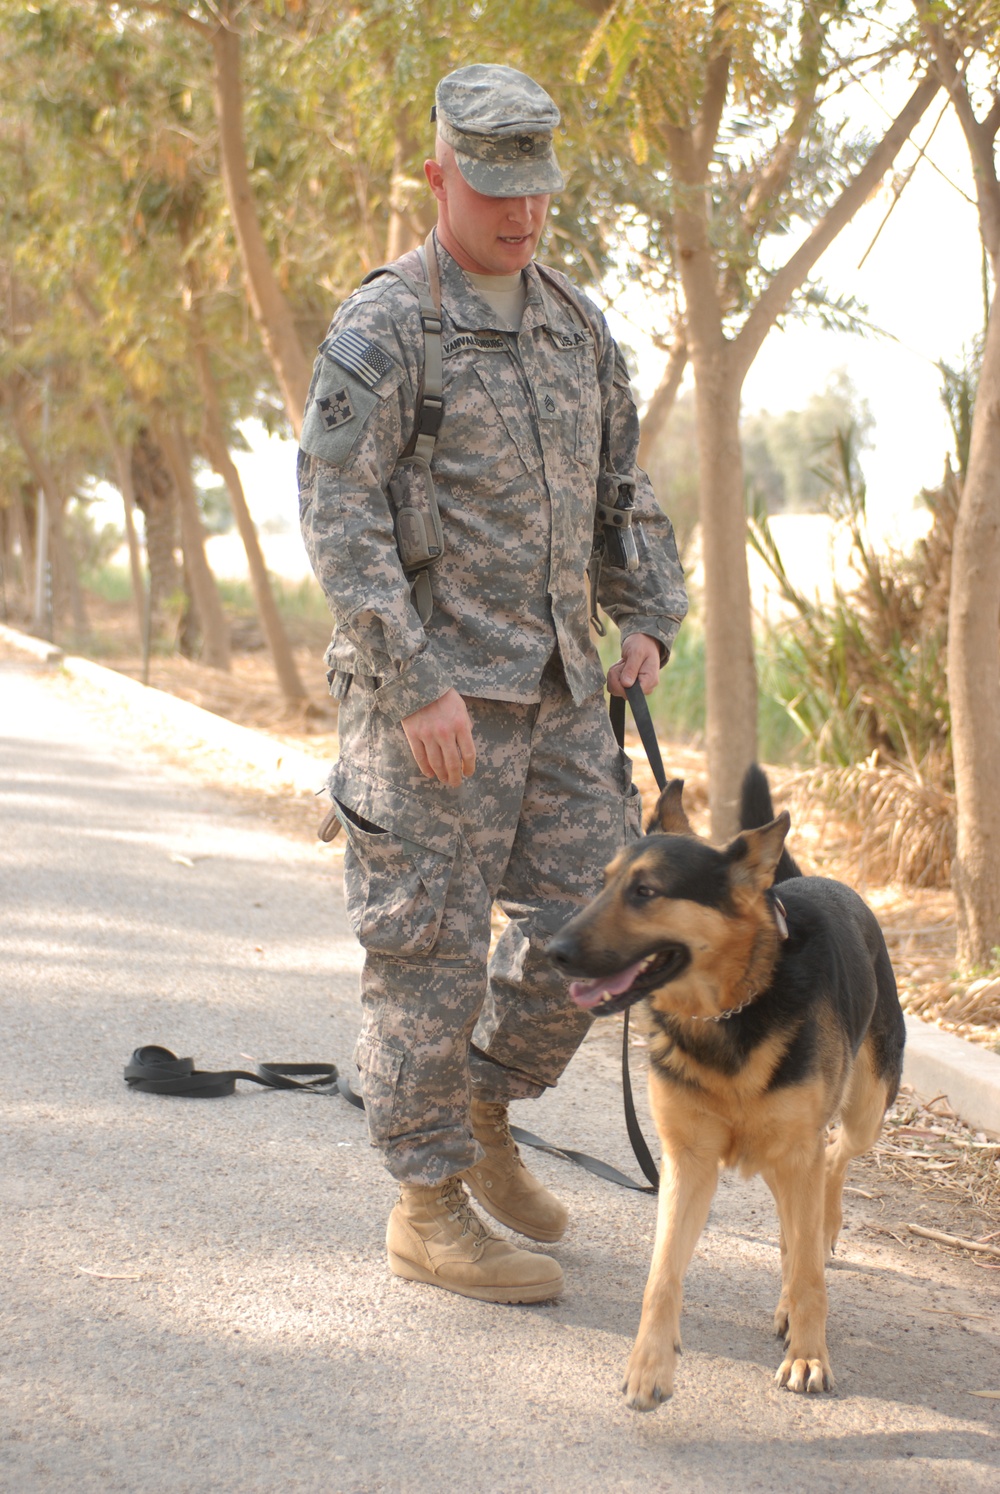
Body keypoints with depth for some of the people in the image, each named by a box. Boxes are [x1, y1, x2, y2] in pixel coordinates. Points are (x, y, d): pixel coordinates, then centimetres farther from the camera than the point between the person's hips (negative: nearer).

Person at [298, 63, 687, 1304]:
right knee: (434, 946, -1)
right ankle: (430, 1211, 9)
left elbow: (621, 487, 21)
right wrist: (417, 686, -21)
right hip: (431, 691, -7)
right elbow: (337, 515, -16)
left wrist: (649, 623, 7)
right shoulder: (381, 327, -10)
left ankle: (481, 1118, 28)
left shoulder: (575, 323, 12)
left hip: (556, 689, 7)